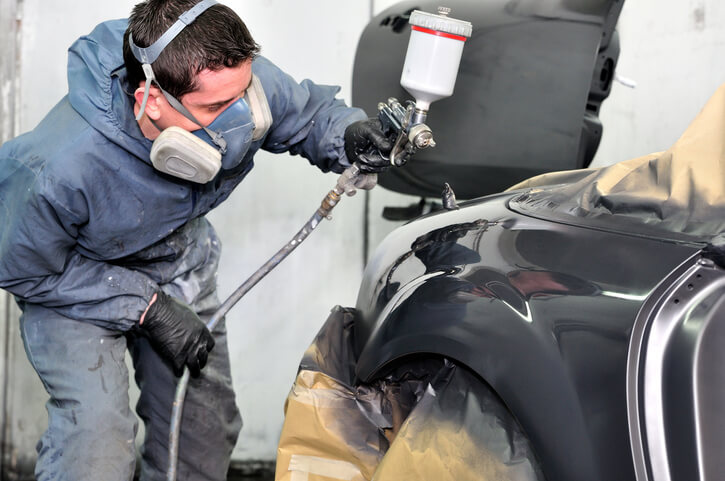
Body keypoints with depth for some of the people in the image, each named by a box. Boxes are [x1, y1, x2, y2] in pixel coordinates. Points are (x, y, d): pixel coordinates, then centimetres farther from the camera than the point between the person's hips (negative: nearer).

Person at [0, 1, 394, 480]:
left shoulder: (236, 81, -29)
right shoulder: (60, 171, -42)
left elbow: (308, 112, -6)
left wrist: (347, 135, -30)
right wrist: (146, 307, -25)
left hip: (179, 259, 5)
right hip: (66, 276, -5)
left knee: (208, 425, 10)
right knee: (97, 435, -22)